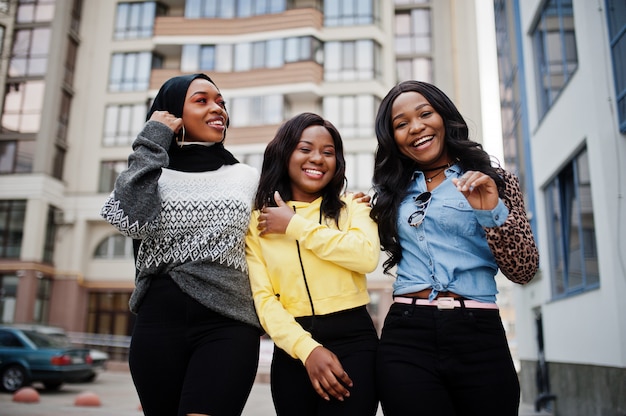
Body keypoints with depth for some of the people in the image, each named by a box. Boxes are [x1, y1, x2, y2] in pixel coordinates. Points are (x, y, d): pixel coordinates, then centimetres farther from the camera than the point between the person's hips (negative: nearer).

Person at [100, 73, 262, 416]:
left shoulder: (246, 176, 11)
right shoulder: (152, 173, 8)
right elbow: (131, 221, -12)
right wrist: (152, 142, -4)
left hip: (226, 324, -1)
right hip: (159, 323, 1)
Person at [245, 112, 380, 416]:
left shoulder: (353, 206, 6)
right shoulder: (258, 222, 6)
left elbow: (367, 256, -14)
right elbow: (263, 297, -3)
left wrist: (295, 226, -10)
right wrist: (307, 349, -16)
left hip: (353, 341, -1)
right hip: (292, 349, 1)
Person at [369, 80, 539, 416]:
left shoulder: (494, 181, 4)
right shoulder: (393, 192, 12)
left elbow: (523, 271, -3)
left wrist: (493, 212, -17)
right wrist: (364, 212, 7)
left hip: (478, 336, -1)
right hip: (405, 339, 2)